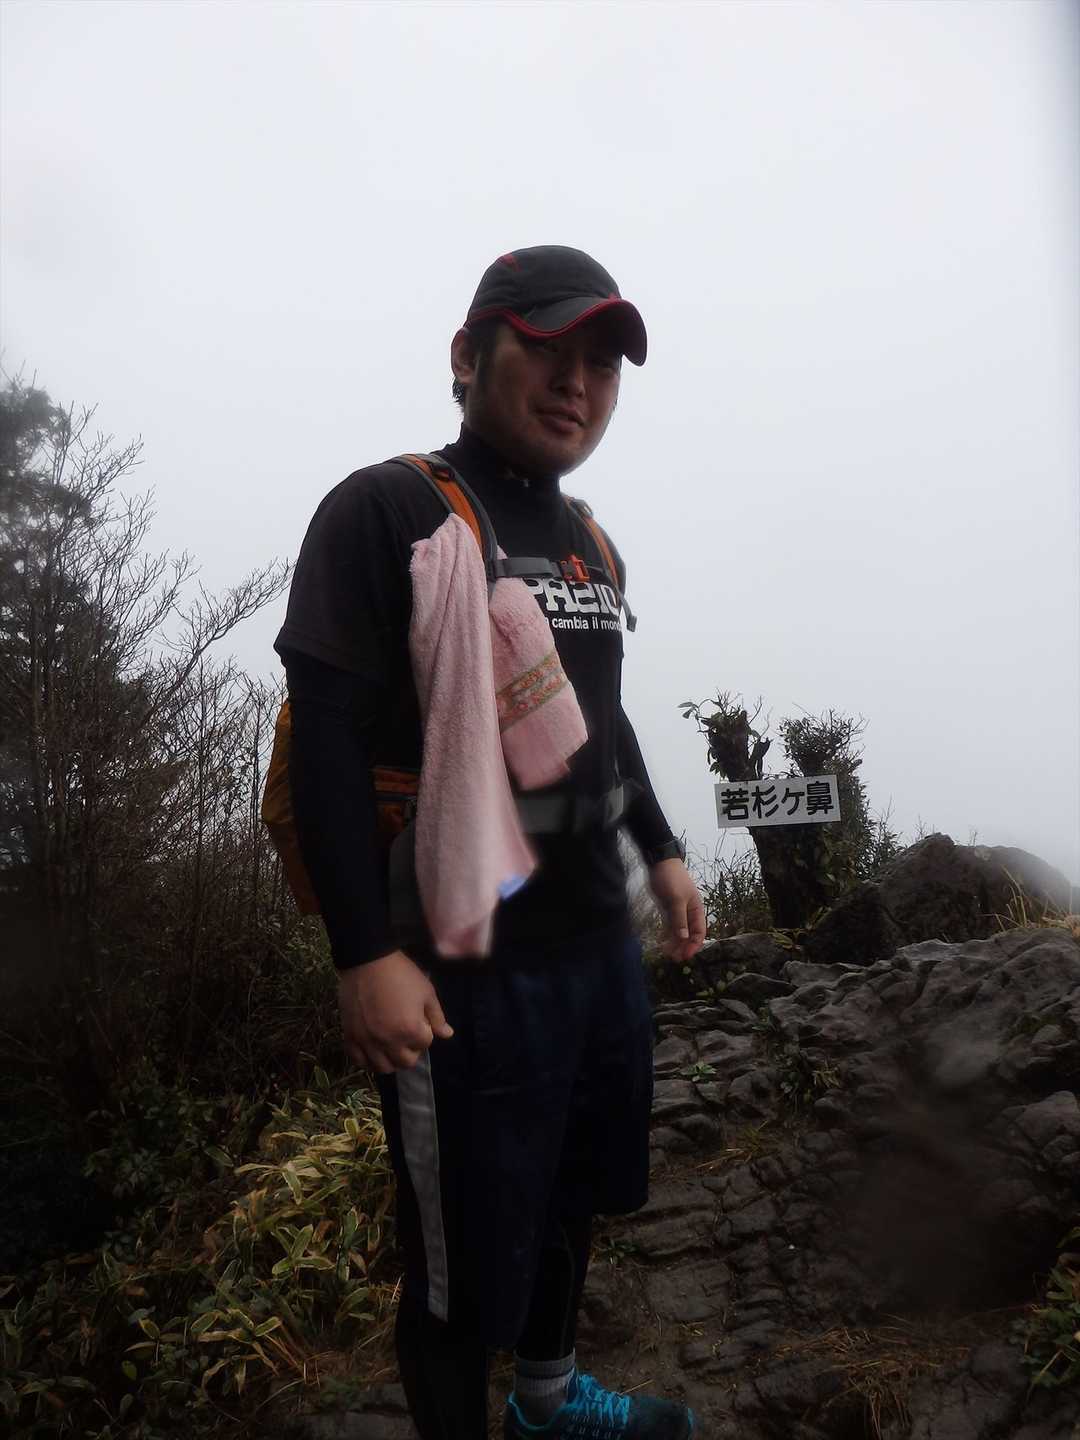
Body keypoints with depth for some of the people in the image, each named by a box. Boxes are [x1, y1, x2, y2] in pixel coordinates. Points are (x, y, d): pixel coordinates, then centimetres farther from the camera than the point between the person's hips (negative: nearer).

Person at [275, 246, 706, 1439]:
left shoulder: (590, 540, 12)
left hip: (600, 942, 8)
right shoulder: (384, 511, -12)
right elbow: (327, 736, -17)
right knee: (465, 1261, 8)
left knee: (572, 1199, 25)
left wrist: (661, 851, 17)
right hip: (466, 964, -8)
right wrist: (366, 953, -21)